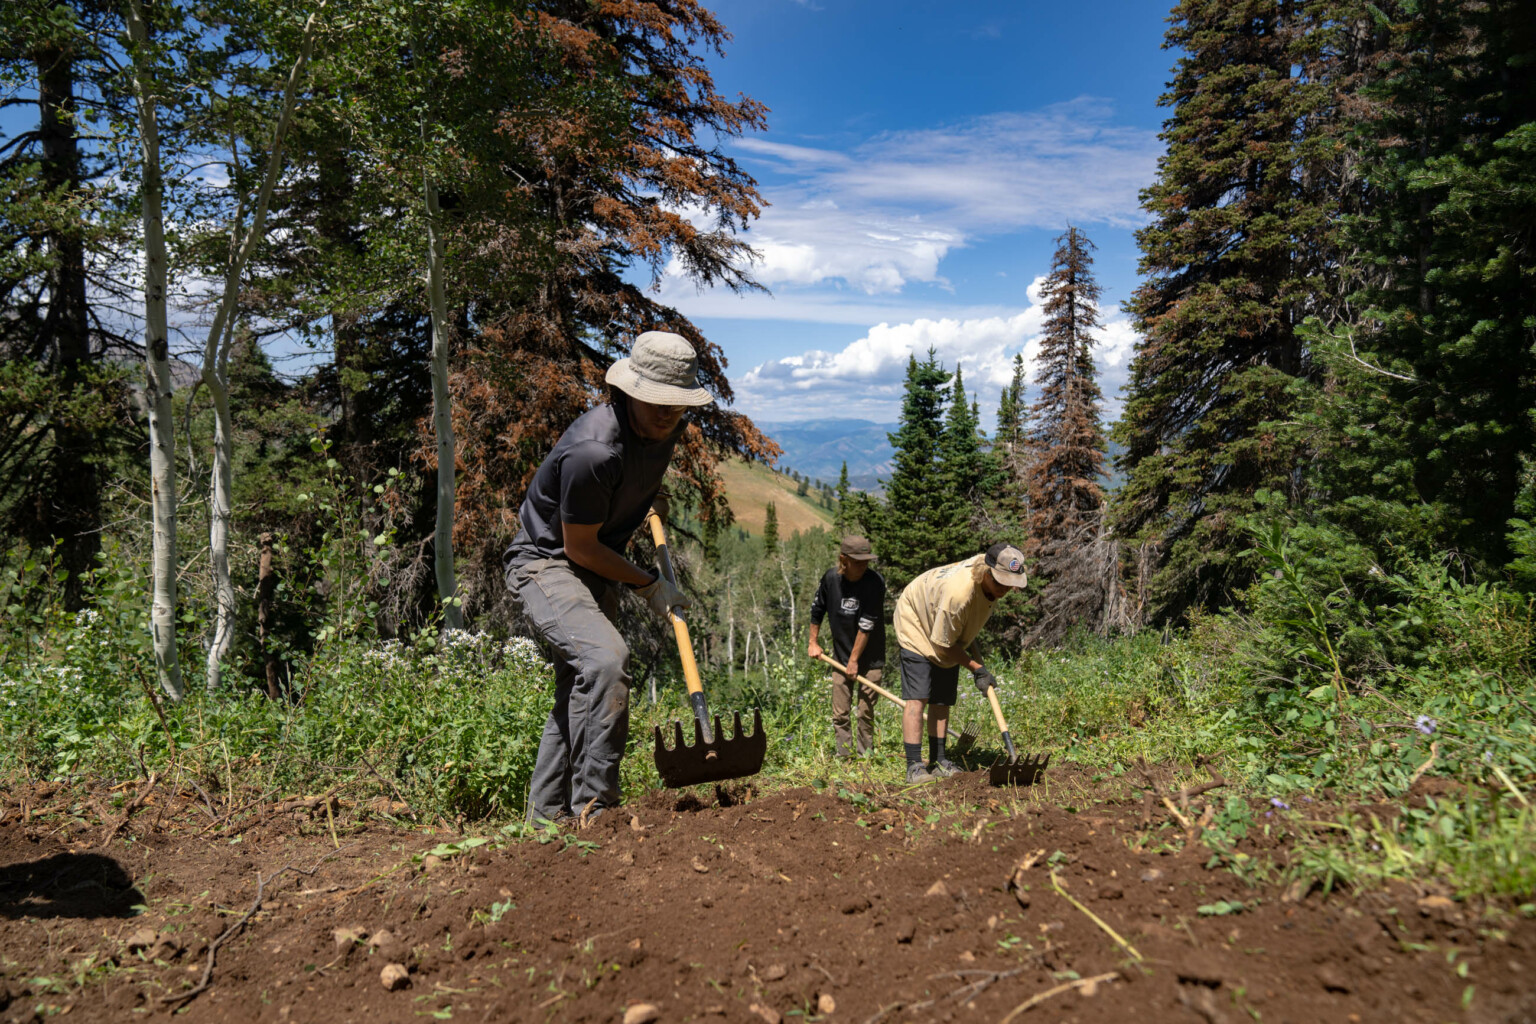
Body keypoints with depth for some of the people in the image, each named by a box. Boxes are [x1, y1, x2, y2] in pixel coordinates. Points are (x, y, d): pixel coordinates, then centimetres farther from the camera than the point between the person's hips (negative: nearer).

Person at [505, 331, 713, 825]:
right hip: (546, 561, -9)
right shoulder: (594, 450, -32)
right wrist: (648, 586, -13)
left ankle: (546, 813, 22)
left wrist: (654, 498, 25)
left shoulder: (668, 428, -5)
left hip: (596, 568, 9)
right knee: (605, 658, -29)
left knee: (579, 691, 11)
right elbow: (579, 546, -21)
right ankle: (593, 804, -21)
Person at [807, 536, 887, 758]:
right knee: (839, 713, 3)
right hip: (841, 656, 3)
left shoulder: (875, 582, -17)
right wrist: (813, 643, 13)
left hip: (869, 657, -3)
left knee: (866, 711, 2)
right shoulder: (831, 578, -6)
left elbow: (866, 625, -18)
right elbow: (817, 609, 11)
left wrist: (854, 660, -16)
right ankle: (842, 756, 11)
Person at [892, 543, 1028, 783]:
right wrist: (977, 668, -19)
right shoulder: (957, 594, -41)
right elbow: (942, 644, -26)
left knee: (942, 701, 7)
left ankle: (937, 761, 13)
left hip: (951, 632, 8)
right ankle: (914, 766, -15)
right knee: (917, 698, -16)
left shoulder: (993, 579, -17)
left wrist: (973, 650, 11)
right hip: (918, 627, -8)